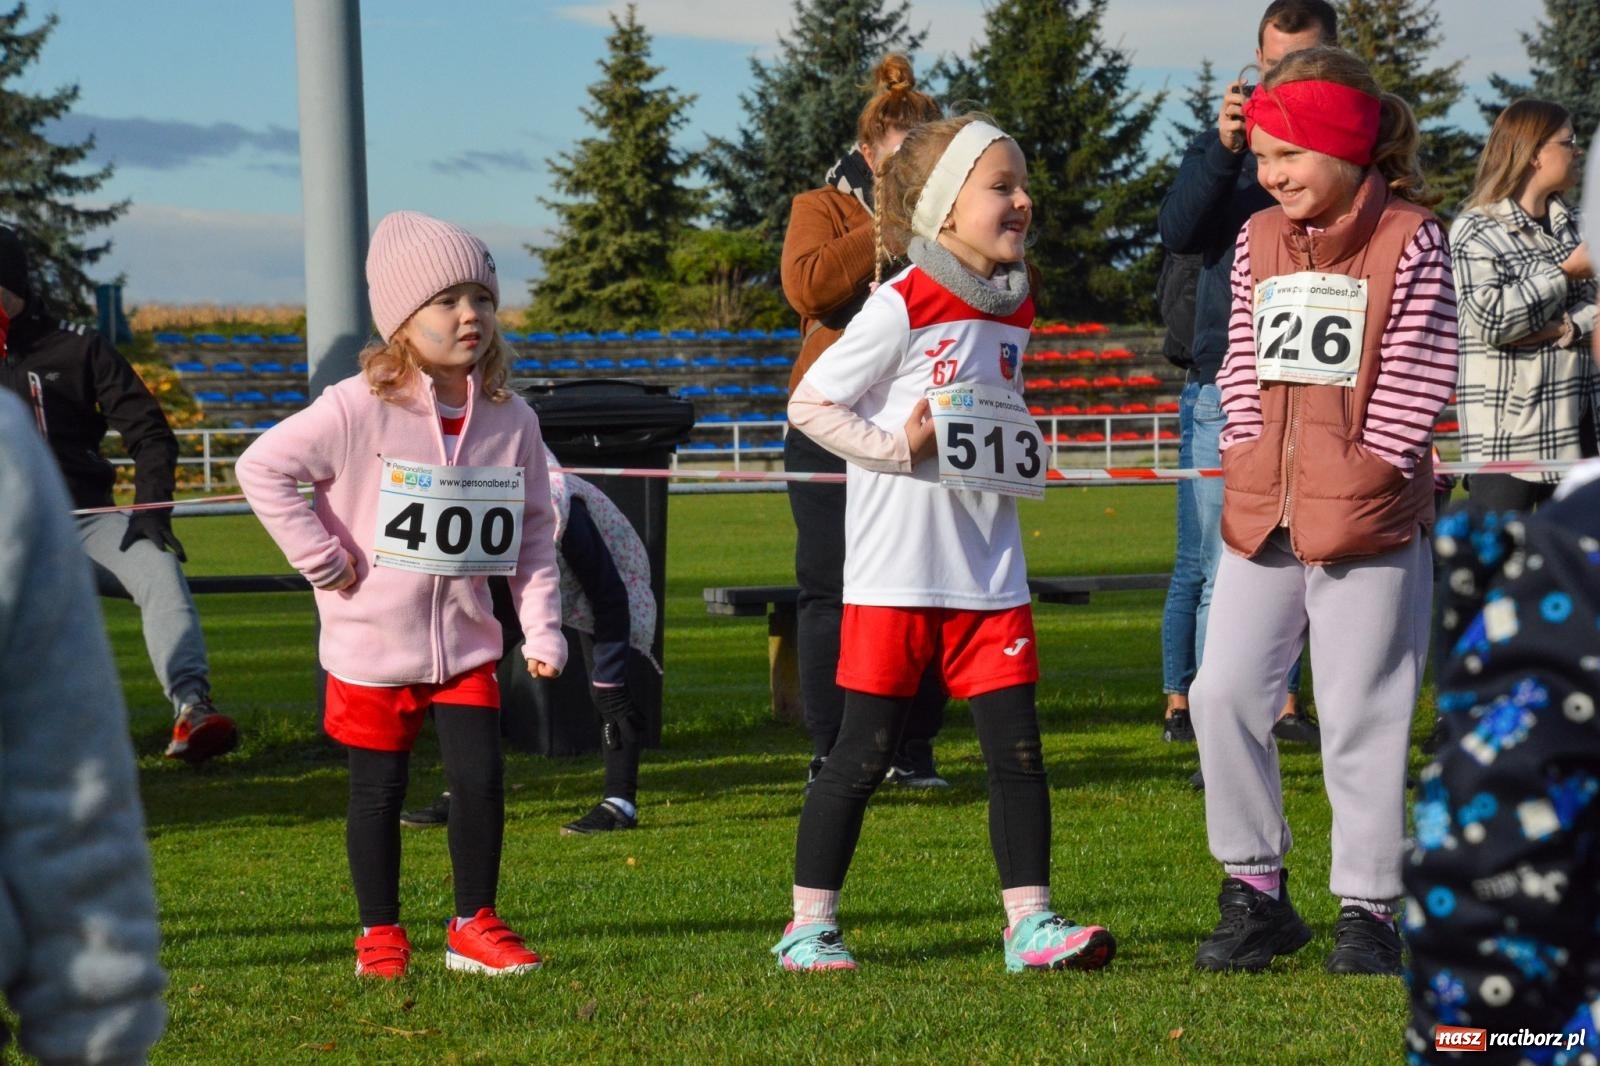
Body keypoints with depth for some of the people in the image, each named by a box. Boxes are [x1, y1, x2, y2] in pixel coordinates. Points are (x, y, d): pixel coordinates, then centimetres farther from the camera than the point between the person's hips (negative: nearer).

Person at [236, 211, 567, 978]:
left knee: (480, 778, -4)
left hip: (465, 641, 3)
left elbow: (534, 533, 6)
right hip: (372, 643, -3)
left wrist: (543, 628, -3)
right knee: (379, 793, 8)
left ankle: (474, 927, 13)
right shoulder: (359, 410, -15)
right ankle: (379, 935, 23)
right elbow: (262, 468, -13)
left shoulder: (511, 421, -1)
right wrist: (321, 558, -12)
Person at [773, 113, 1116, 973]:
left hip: (989, 570, 6)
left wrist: (1021, 453, 6)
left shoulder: (1014, 310, 11)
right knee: (864, 753, 0)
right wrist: (896, 445, -18)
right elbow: (809, 403, -10)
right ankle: (809, 926, 10)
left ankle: (1030, 923, 6)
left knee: (1017, 750, 1)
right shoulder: (903, 306, -11)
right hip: (897, 570, -6)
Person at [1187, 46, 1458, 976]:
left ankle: (1369, 909, 11)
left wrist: (1363, 478, -12)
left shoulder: (1411, 243, -6)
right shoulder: (1258, 240, 11)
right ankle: (1257, 890, 13)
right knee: (1224, 694, -1)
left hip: (1369, 521, -5)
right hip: (1262, 516, 5)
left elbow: (1420, 378, -8)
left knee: (1362, 718, -1)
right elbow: (1244, 359, 12)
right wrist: (1250, 459, 0)